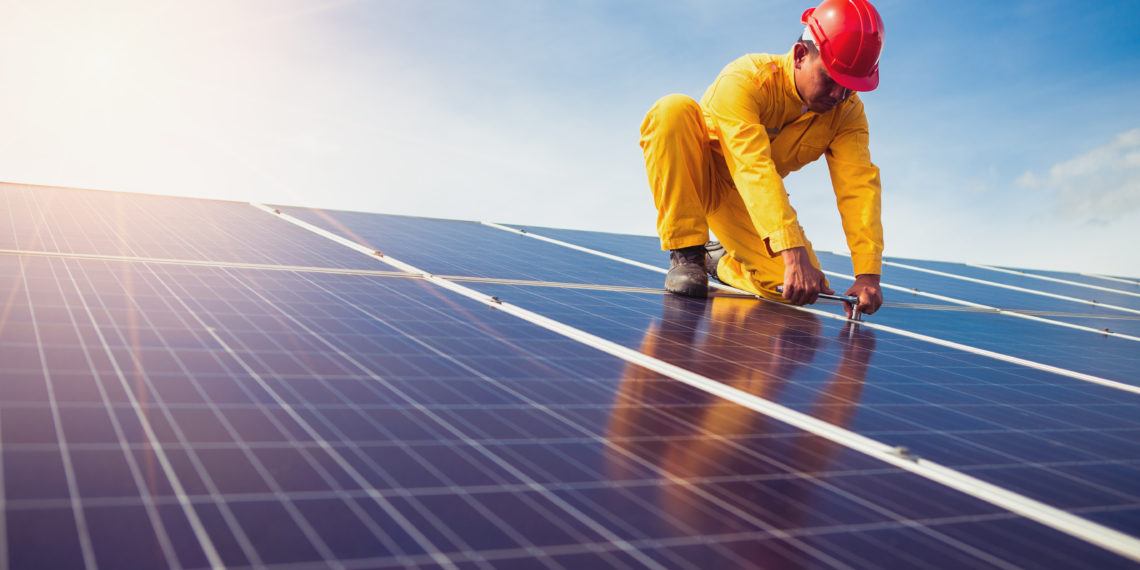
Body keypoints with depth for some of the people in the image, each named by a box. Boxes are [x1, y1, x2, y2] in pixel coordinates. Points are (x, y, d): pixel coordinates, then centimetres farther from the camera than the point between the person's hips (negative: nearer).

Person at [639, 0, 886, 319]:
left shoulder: (848, 113, -14)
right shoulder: (744, 80, -29)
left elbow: (859, 189, -23)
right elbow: (754, 169, -40)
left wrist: (868, 273, -36)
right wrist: (794, 254, -49)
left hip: (747, 201, 4)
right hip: (699, 178, -3)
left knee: (798, 290, -20)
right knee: (673, 110, -34)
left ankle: (724, 263, 15)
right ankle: (687, 253, -25)